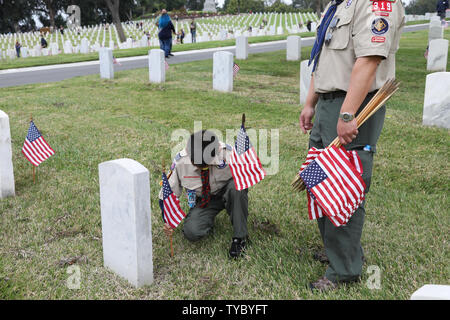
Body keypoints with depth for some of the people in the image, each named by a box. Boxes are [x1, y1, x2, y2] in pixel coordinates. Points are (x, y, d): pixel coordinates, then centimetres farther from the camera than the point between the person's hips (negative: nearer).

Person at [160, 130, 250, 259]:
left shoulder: (227, 154, -26)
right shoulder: (181, 161, -21)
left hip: (226, 192, -1)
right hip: (203, 200, 1)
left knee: (237, 186, -36)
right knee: (191, 232, -25)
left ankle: (240, 237, -23)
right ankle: (208, 220, 11)